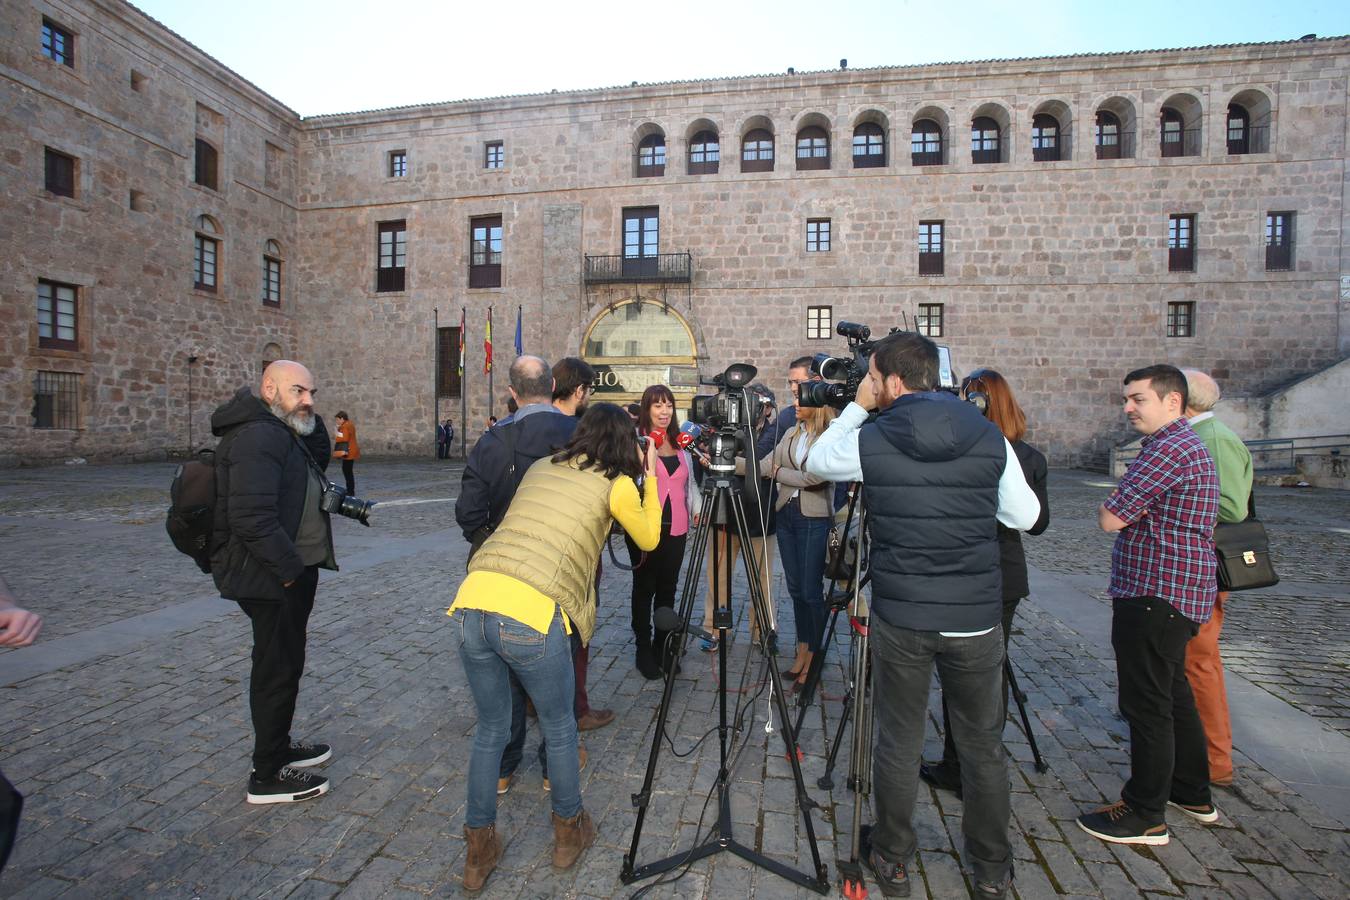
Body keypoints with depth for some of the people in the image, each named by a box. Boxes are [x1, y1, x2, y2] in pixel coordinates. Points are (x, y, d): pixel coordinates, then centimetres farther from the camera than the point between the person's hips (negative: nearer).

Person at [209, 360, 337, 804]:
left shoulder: (279, 433, 15)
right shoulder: (258, 437, -21)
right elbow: (253, 518, -29)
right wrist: (292, 570, -22)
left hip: (287, 573, 11)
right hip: (274, 580, -11)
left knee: (281, 665, 22)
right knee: (278, 670, 1)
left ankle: (279, 747, 39)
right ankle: (268, 776, 16)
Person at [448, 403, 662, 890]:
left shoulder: (539, 467, 18)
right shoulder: (616, 485, 5)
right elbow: (649, 540, 21)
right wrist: (650, 479, 30)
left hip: (472, 601, 5)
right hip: (532, 618, -5)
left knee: (490, 728, 25)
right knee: (559, 729, 22)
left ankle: (479, 849, 38)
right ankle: (569, 832, 41)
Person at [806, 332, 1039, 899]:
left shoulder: (869, 441, -10)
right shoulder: (991, 439, -4)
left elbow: (816, 462, 11)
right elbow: (1025, 516, 8)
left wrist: (857, 408, 14)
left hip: (899, 618, -2)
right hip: (976, 618, 2)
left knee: (897, 743, 14)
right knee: (983, 746, 19)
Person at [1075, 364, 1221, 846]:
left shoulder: (1168, 449, -19)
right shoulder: (1189, 444, 17)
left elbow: (1110, 519, -21)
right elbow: (1127, 514, 18)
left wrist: (1112, 504, -3)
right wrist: (1123, 503, 0)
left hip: (1155, 597, -11)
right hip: (1177, 593, 11)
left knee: (1147, 704, -1)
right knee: (1173, 695, 22)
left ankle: (1146, 815, 10)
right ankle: (1193, 793, 37)